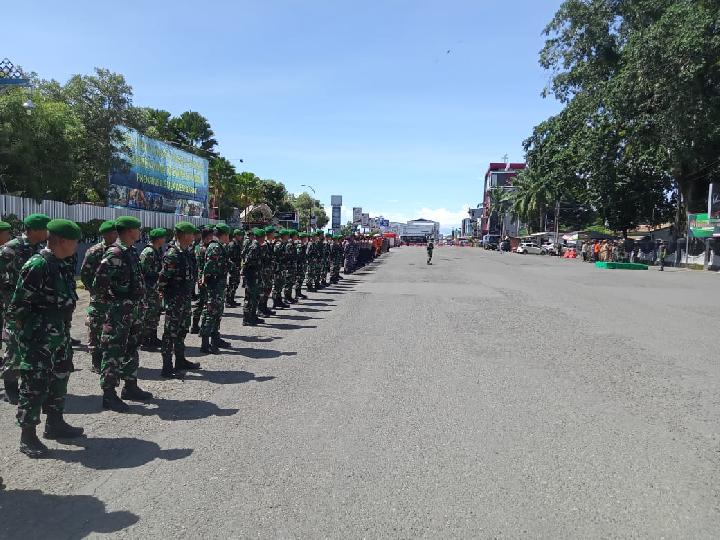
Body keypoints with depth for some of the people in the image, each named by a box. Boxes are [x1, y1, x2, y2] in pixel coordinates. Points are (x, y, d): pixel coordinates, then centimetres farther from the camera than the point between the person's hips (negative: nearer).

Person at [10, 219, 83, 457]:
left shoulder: (63, 265, 8)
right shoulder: (37, 265, -19)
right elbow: (18, 305, -17)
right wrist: (20, 337, -12)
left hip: (59, 336, 9)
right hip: (37, 339, -9)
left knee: (59, 378, 17)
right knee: (35, 384, -1)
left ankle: (55, 424, 32)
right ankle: (28, 436, 11)